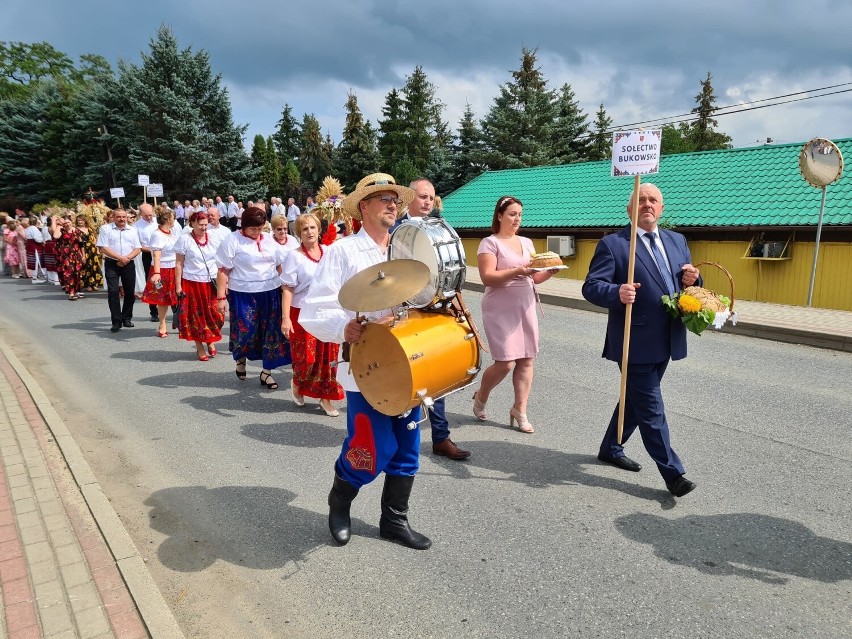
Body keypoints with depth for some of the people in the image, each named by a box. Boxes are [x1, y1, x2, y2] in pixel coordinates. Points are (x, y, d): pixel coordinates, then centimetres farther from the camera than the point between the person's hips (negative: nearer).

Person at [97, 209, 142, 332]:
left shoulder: (133, 230, 10)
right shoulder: (105, 229, 0)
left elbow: (138, 249, 4)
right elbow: (103, 248, -8)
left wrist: (127, 258, -12)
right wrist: (119, 257, -15)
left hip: (128, 264, 3)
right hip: (111, 264, -3)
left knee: (130, 292, 5)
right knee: (113, 292, -7)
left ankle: (126, 318, 20)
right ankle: (116, 321, -4)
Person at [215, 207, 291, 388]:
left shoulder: (269, 241, 9)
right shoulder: (232, 241, -5)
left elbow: (280, 266, 16)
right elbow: (223, 271, -8)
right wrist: (221, 297, -12)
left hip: (271, 293, 4)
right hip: (243, 295, -4)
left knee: (270, 332, 4)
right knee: (245, 331, 3)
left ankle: (266, 372, 16)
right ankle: (240, 359, 36)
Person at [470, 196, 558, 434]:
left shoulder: (526, 242, 14)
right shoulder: (490, 243, -5)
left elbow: (535, 277, 15)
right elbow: (487, 278, -16)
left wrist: (551, 270, -6)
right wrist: (517, 271, -26)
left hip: (525, 308, 6)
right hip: (500, 310, -6)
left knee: (526, 360, 3)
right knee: (506, 363, -8)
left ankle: (519, 410, 15)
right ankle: (480, 397, 19)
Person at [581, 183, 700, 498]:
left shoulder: (677, 241, 13)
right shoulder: (612, 244, -8)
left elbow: (687, 281, 19)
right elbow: (591, 286, -13)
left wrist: (692, 279, -5)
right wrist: (617, 293, -34)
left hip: (667, 341, 7)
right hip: (636, 341, -7)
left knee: (636, 400, 19)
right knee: (651, 409, -1)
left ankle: (610, 449, 38)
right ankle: (672, 472, 11)